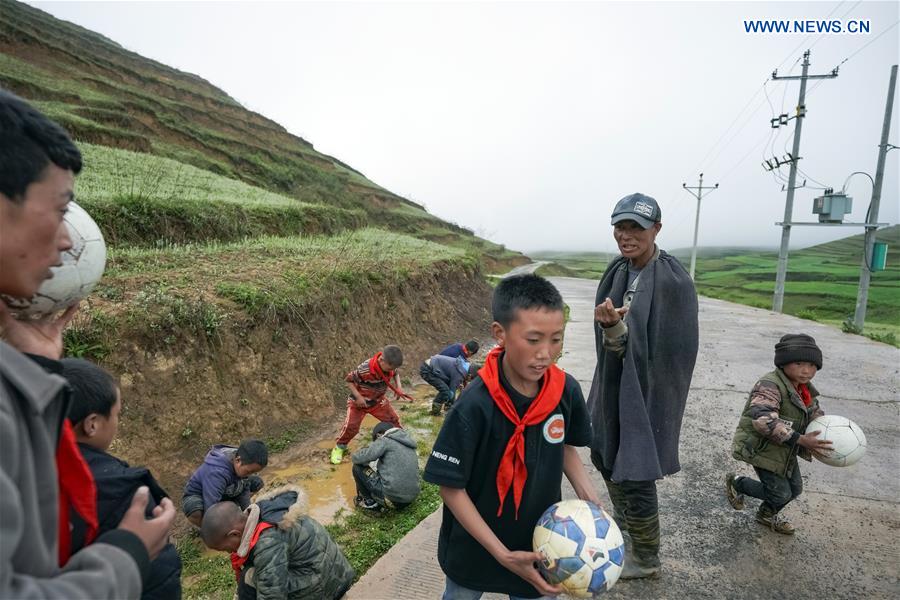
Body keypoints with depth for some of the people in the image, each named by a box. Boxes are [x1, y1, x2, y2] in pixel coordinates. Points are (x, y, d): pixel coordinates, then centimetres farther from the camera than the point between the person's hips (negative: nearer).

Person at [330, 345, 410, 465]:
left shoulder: (390, 367, -19)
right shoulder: (364, 369, -37)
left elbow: (396, 374, 7)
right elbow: (349, 380, -20)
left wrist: (398, 386, -12)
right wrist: (358, 397, -28)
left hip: (378, 400, 5)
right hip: (358, 401, -4)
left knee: (393, 420, 1)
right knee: (351, 426, -14)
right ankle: (339, 447, 13)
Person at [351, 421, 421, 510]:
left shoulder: (385, 440, -5)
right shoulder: (408, 444, 17)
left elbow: (357, 458, -9)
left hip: (391, 498, -8)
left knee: (357, 467, 7)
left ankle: (369, 501, 16)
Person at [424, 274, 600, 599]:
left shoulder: (567, 390, -17)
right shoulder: (473, 407, -30)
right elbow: (451, 488, -20)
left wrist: (589, 499, -10)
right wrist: (503, 555, -20)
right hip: (474, 549, -2)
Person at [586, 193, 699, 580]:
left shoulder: (673, 281, -20)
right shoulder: (619, 272, 2)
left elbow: (675, 356, -18)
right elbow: (616, 346, 2)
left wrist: (652, 409, -18)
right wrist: (611, 325, -15)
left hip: (647, 394, -7)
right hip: (615, 388, 8)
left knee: (634, 476, 6)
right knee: (605, 456, 22)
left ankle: (645, 560, 35)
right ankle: (625, 533, 50)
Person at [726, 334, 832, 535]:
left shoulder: (805, 389, 3)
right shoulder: (770, 385, -29)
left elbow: (814, 413, 18)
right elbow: (762, 420, -42)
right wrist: (800, 440, -40)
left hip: (785, 450, 9)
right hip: (761, 447, -9)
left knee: (795, 488, 19)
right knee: (781, 493, -4)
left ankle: (768, 514, 46)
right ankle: (737, 483, 21)